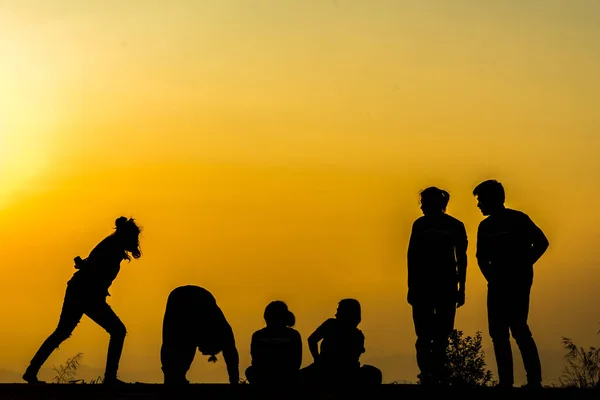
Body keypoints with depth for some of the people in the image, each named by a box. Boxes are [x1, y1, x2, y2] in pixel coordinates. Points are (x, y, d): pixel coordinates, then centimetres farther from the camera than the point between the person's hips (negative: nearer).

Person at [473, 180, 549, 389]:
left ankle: (535, 381, -9)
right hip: (498, 284, 7)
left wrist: (522, 267, -6)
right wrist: (492, 277, -1)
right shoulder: (485, 226, 11)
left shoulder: (518, 219, -5)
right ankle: (506, 381, 7)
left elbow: (541, 243, -5)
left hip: (518, 282, -7)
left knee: (518, 328, -12)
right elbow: (482, 257, 12)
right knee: (498, 332, 4)